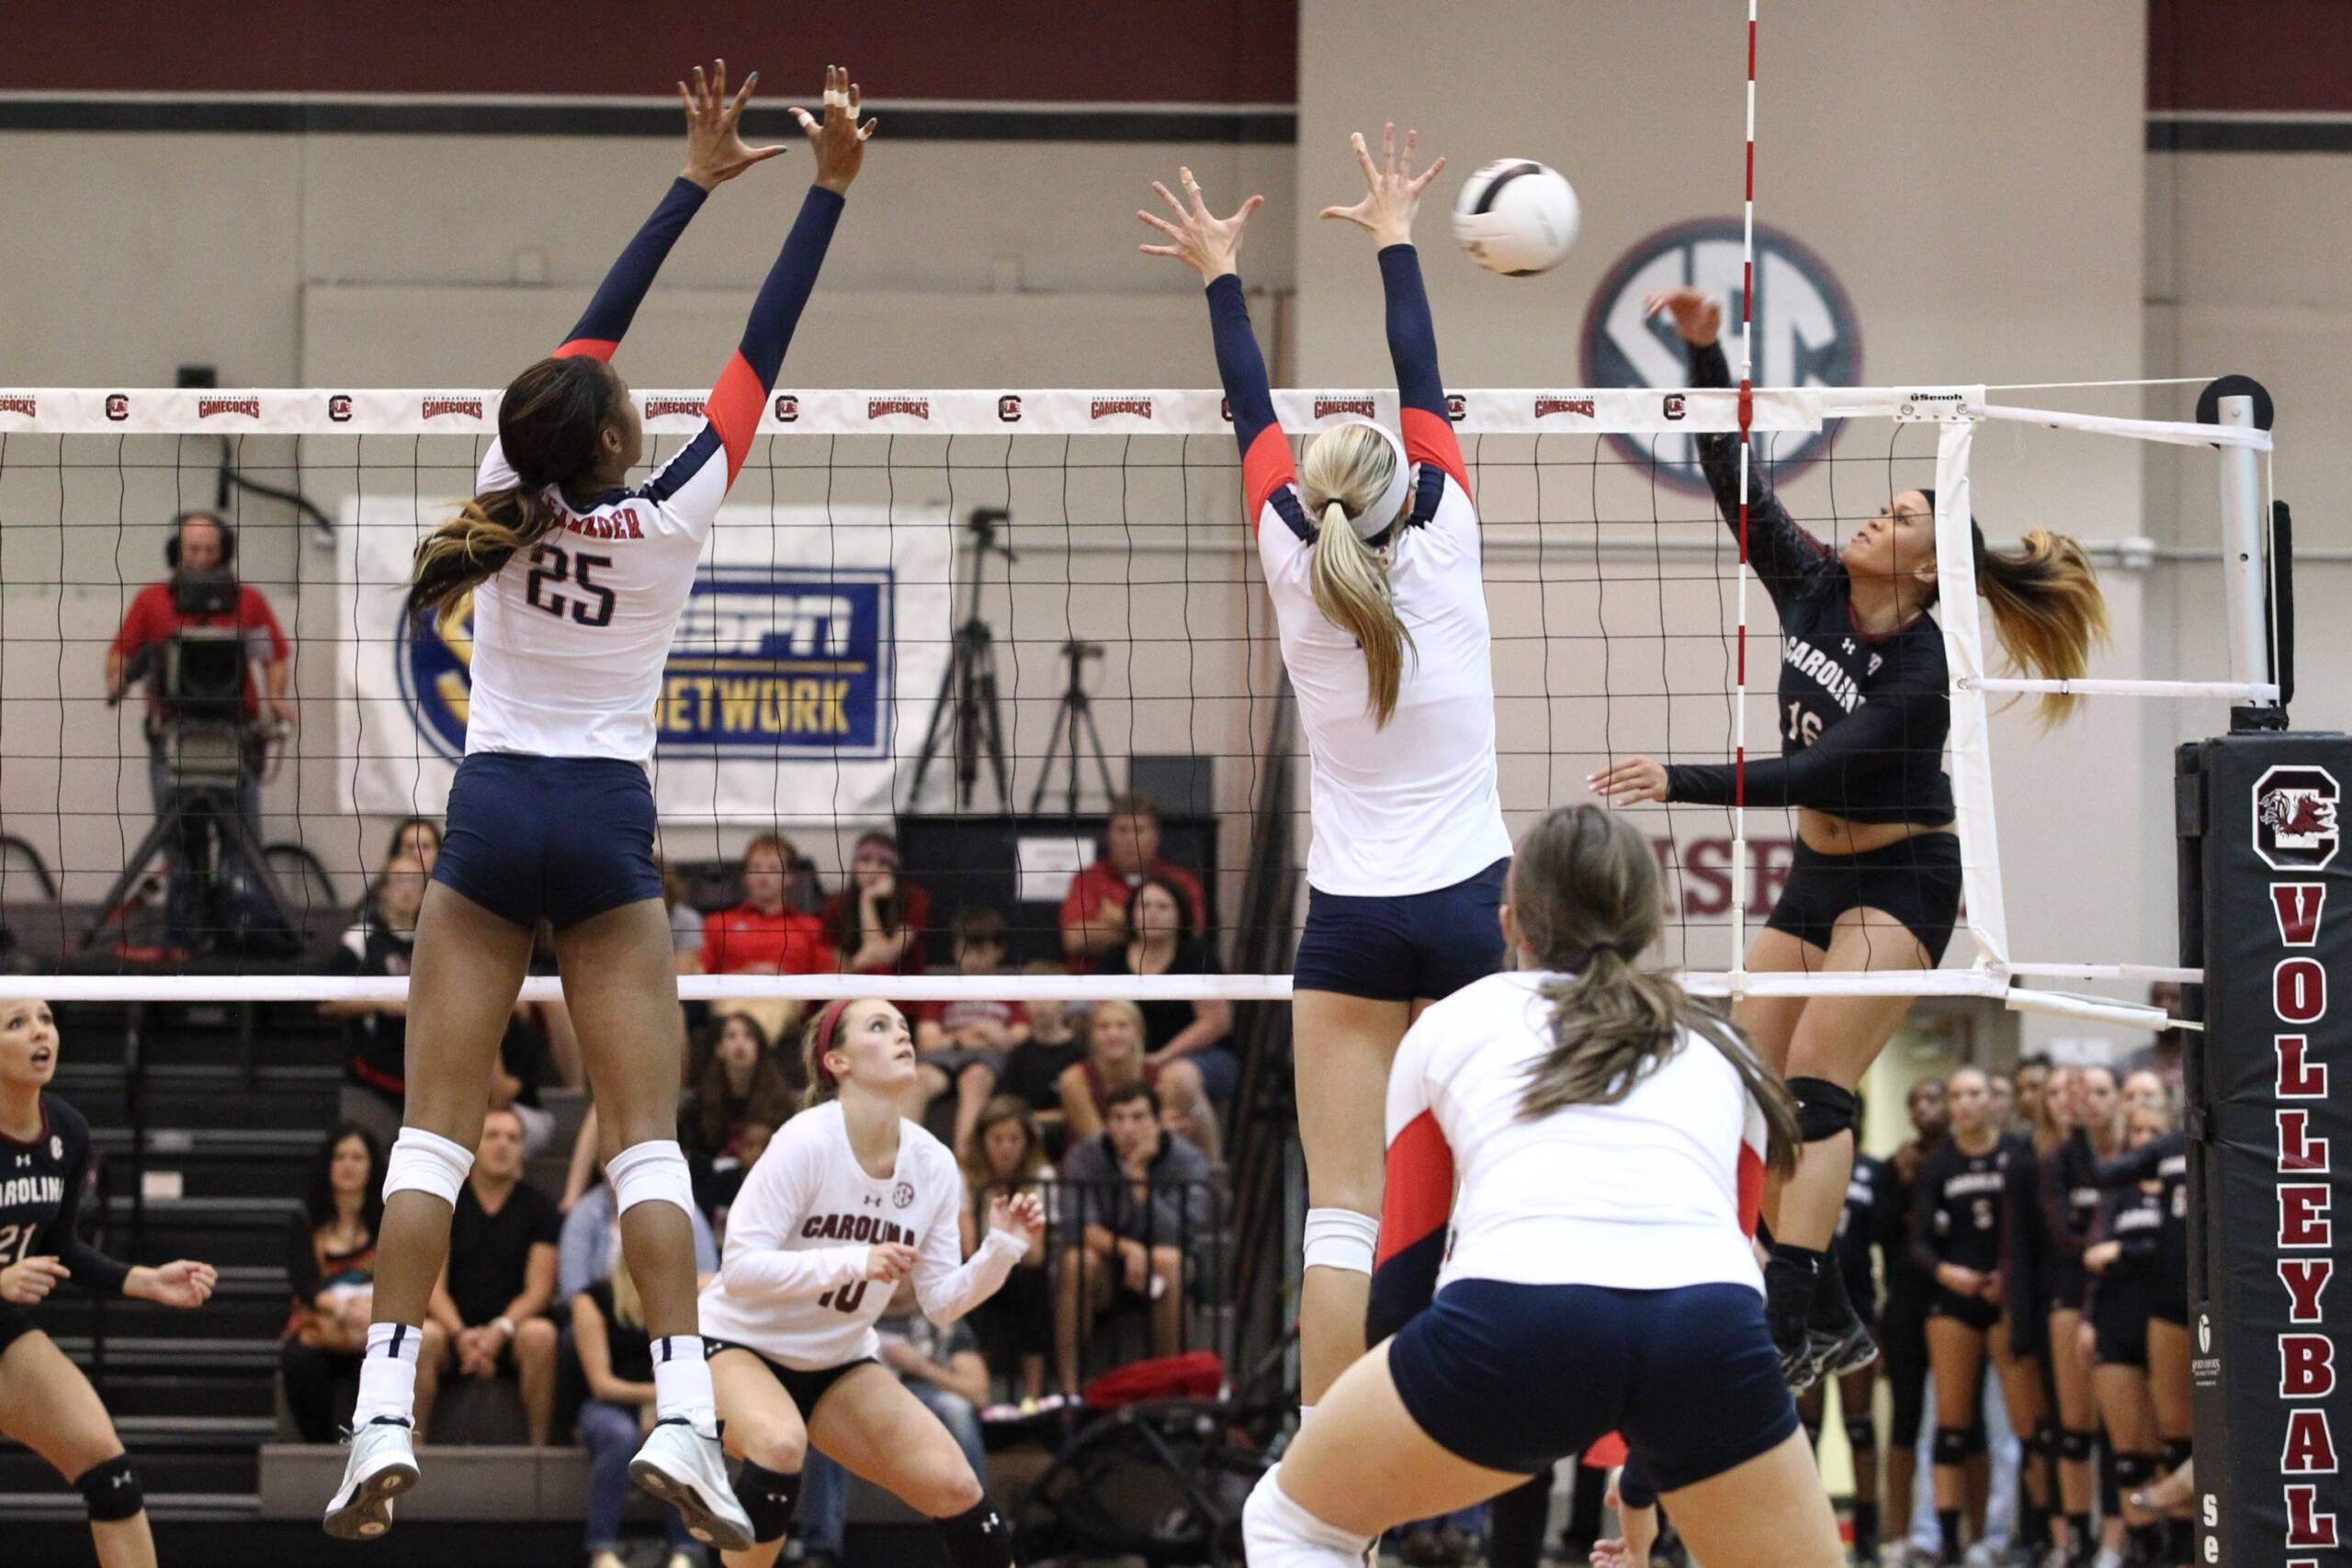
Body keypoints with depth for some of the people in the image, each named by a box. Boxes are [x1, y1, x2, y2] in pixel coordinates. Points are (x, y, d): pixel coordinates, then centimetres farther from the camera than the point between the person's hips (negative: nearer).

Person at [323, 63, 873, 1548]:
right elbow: (759, 355, -3)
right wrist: (828, 191, 1)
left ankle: (385, 1420, -12)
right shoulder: (667, 518, -7)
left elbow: (594, 325, 9)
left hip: (491, 815, 2)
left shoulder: (513, 486, -2)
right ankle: (683, 1416, -17)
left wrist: (698, 181, 16)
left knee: (436, 1131, -1)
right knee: (647, 1136, -4)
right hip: (608, 825, -2)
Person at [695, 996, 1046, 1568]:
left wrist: (1002, 1249, -17)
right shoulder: (806, 1142, -25)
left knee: (954, 1488, -7)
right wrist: (853, 1262, -38)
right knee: (780, 1443, -36)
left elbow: (941, 1301, 0)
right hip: (738, 1343, -6)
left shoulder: (933, 1165, -7)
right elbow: (739, 1268, -28)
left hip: (837, 1363, 6)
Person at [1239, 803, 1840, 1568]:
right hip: (1711, 1329, 1)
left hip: (1515, 1313, -1)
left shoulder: (1450, 1025, 28)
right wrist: (1643, 1488, 50)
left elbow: (1402, 1270, 34)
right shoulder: (1720, 1049, 32)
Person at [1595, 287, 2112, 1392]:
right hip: (1814, 876, 8)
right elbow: (1733, 479, -6)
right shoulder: (1811, 587, -3)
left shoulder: (1921, 670, -22)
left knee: (1816, 1092, -17)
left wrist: (1679, 782, -36)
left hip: (1898, 885, -8)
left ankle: (1788, 1332, -21)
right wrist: (1705, 352, -18)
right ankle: (1829, 1320, 6)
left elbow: (1814, 774, -29)